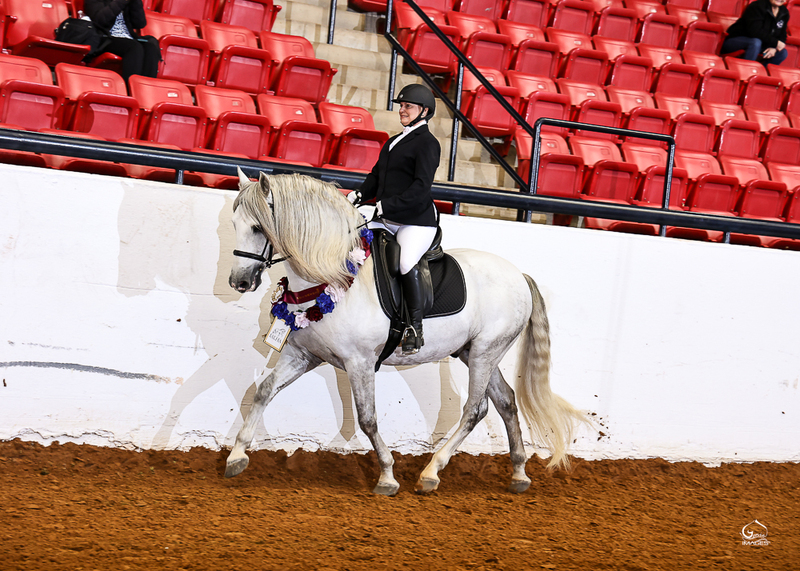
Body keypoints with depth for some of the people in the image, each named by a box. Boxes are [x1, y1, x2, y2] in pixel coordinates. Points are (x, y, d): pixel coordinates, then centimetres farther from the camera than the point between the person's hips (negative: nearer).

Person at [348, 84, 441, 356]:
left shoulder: (427, 143, -5)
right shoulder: (393, 142, 21)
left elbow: (420, 188, -16)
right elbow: (376, 176, 22)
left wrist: (386, 205, -24)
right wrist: (358, 195, 2)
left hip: (416, 220, -8)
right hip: (386, 220, 8)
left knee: (406, 262, -29)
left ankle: (415, 328, -22)